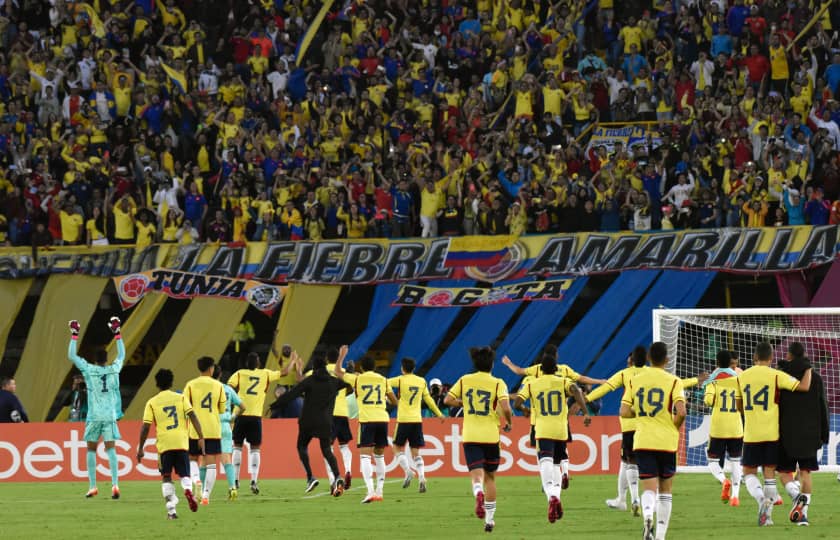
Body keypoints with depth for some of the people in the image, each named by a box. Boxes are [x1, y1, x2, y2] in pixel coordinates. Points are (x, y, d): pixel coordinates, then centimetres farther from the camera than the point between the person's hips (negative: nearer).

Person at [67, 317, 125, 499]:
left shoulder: (89, 370, -3)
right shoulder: (114, 369, 3)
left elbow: (71, 355, 5)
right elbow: (121, 355, 22)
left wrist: (74, 335, 12)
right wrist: (117, 333, 26)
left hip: (94, 417, -2)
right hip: (110, 416, 2)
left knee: (91, 450, 8)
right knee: (110, 449, -2)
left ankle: (92, 486, 6)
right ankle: (115, 483, -16)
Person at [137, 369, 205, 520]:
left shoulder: (152, 403, 4)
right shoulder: (181, 398, 7)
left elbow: (145, 427, 0)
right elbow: (193, 416, -4)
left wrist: (141, 448, 7)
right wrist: (201, 437, -3)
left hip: (164, 444, -1)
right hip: (181, 443, 1)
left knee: (166, 477, 9)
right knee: (184, 475, 8)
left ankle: (171, 510, -2)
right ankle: (188, 490, -26)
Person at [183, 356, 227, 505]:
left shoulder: (190, 385, -1)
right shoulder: (218, 385, 3)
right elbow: (222, 409, 8)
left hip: (195, 430, 0)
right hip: (213, 430, 0)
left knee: (193, 459, 16)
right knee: (211, 463, 0)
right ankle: (206, 495, -9)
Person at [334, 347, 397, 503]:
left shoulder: (357, 379, 4)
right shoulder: (383, 380, 10)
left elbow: (337, 372, 18)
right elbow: (394, 401, 16)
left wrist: (342, 355, 31)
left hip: (367, 420, -3)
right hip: (382, 420, 3)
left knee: (365, 456, -8)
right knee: (379, 456, 17)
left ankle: (370, 491, -25)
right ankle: (379, 491, 17)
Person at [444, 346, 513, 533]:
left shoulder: (465, 380, 4)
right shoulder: (497, 383, -4)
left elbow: (448, 400, 3)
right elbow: (505, 407, -16)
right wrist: (509, 423, 3)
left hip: (470, 436, 0)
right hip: (491, 436, 0)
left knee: (477, 475, -7)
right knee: (490, 477, 15)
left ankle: (479, 493, -43)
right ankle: (489, 519, 19)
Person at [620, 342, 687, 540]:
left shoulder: (635, 381, 4)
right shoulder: (673, 382, -4)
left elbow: (624, 412, 0)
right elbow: (681, 412, -15)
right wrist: (676, 426, 5)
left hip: (642, 442, 1)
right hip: (667, 442, -1)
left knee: (649, 488, -3)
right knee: (665, 490, 13)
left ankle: (648, 516, -35)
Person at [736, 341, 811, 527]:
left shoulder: (743, 376, 3)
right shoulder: (776, 376, -6)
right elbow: (803, 387, -14)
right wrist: (808, 370, 4)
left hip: (751, 434, 1)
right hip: (772, 433, -1)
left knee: (749, 473, 9)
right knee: (769, 473, 8)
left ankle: (761, 499, -19)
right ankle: (767, 515, 6)